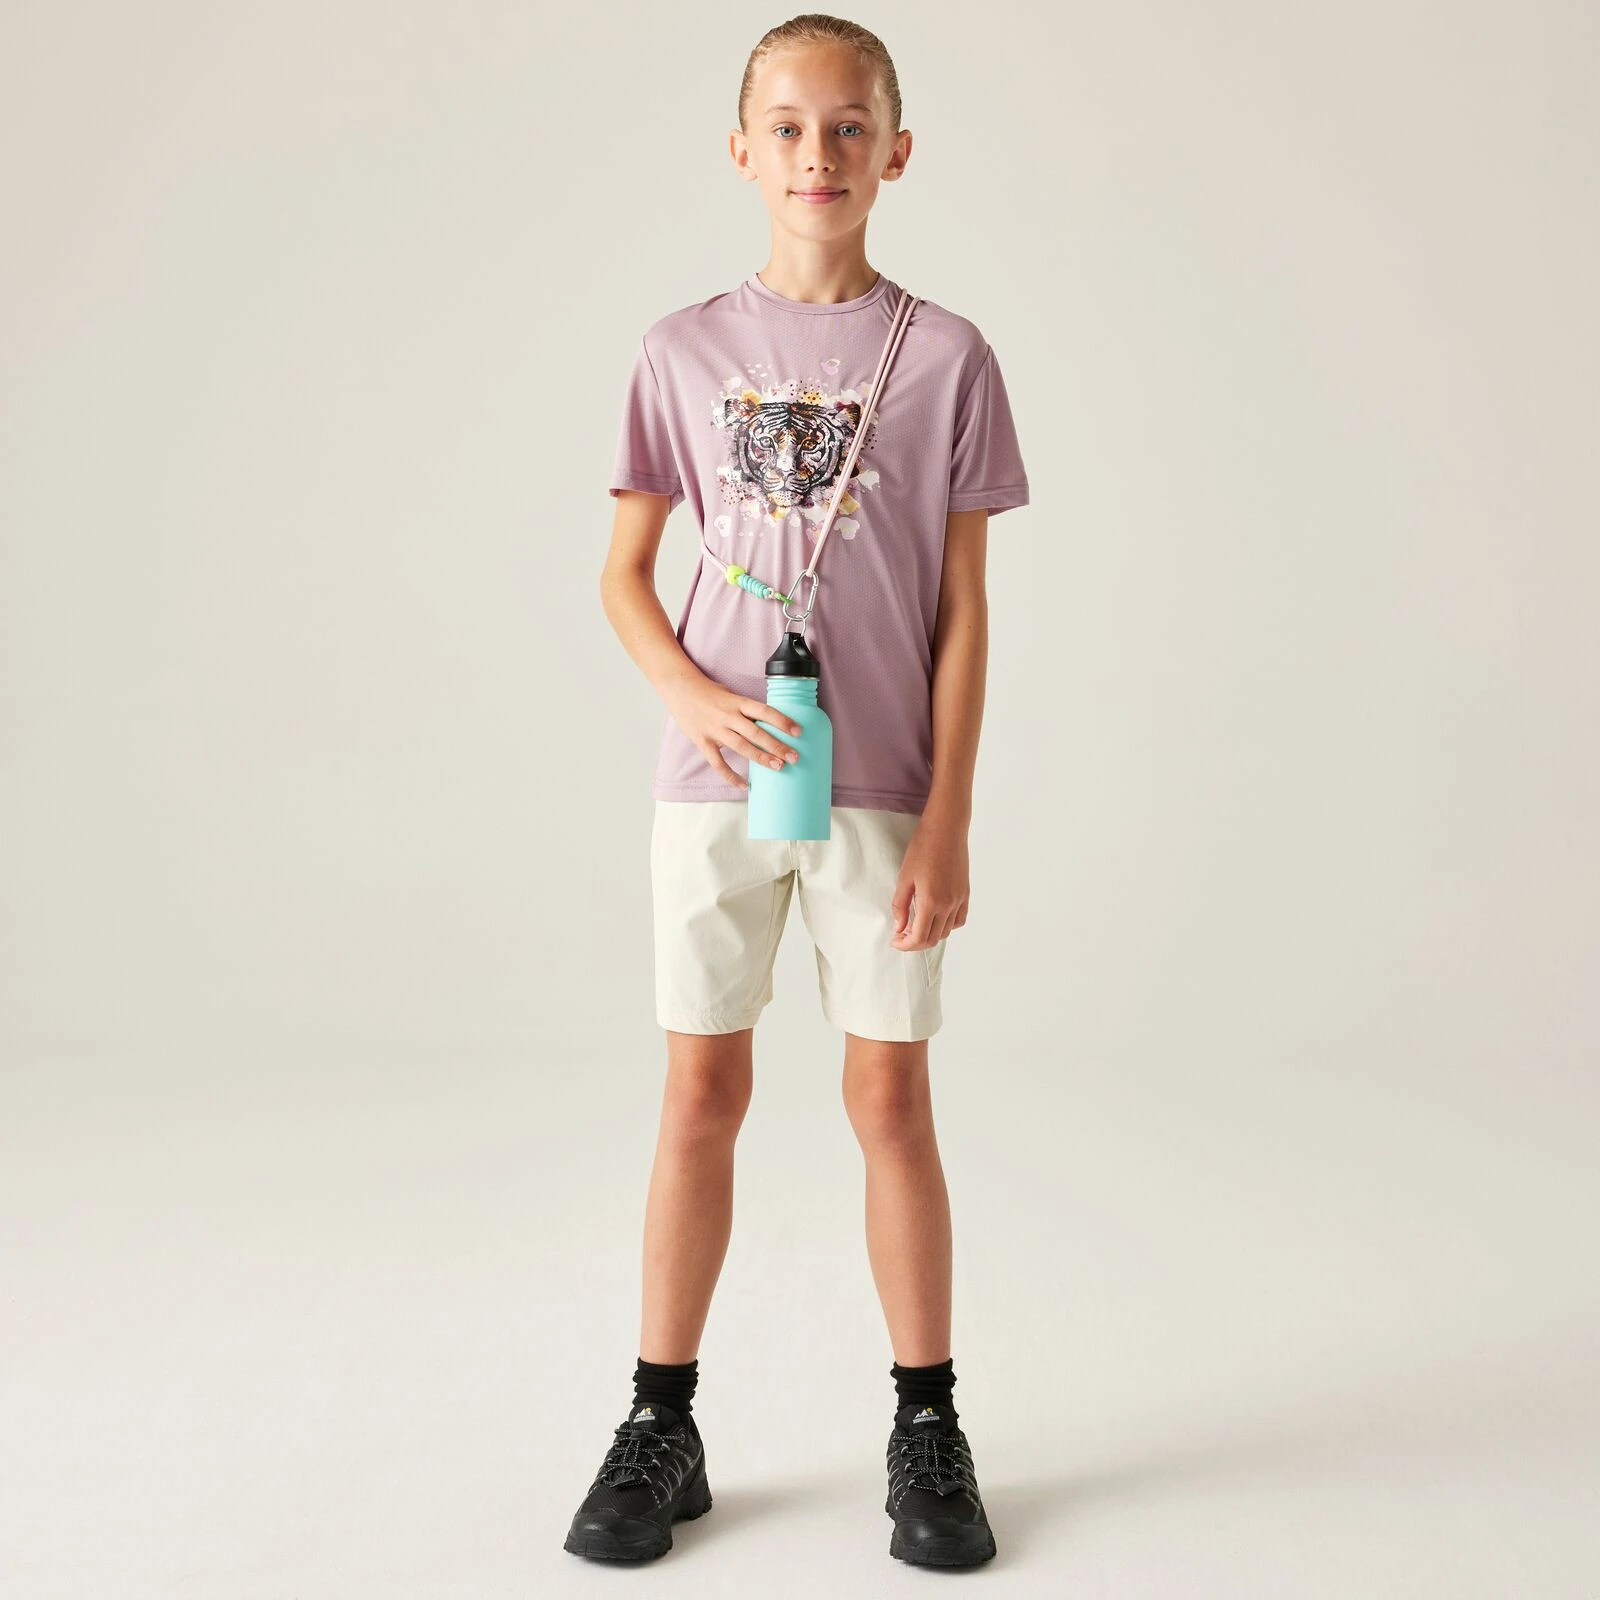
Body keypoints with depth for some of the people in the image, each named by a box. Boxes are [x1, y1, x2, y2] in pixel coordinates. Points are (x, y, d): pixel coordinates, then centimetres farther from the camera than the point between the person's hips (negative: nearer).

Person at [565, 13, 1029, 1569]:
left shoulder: (947, 358, 0)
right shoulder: (684, 350, 4)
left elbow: (963, 611, -1)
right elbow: (624, 574, 7)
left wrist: (948, 821, -6)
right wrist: (693, 696, -13)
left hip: (883, 786, -1)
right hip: (716, 776, 1)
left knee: (890, 1098, 5)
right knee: (701, 1094, 6)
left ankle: (927, 1428, 20)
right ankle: (661, 1427, 19)